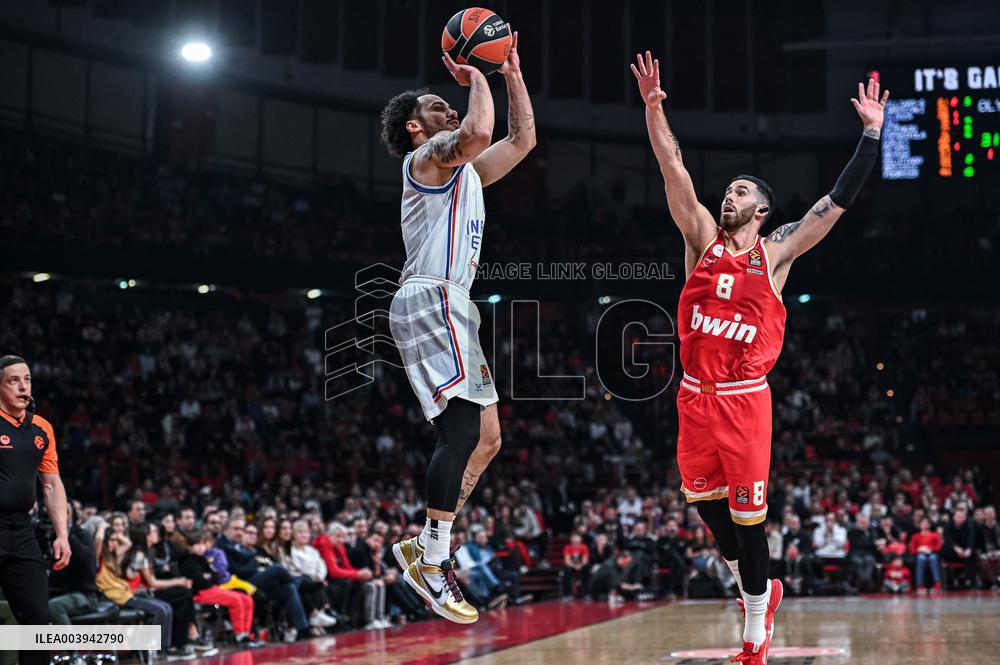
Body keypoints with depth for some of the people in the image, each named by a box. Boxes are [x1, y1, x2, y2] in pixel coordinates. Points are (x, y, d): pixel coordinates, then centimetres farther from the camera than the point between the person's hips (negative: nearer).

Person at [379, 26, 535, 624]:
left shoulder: (465, 171, 26)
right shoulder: (427, 158, -2)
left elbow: (522, 139, 31)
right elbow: (477, 132, -24)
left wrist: (513, 72, 26)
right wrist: (476, 79, -7)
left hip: (452, 309, 10)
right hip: (431, 301, -10)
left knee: (486, 439, 8)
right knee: (464, 428, -19)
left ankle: (427, 548, 9)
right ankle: (431, 557, -17)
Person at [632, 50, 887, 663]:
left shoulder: (777, 252, 1)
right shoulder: (704, 238, 6)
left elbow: (837, 202, -2)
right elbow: (674, 171, -3)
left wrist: (872, 133, -5)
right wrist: (654, 109, -13)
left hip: (745, 399, -3)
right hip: (695, 396, 3)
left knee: (748, 513, 0)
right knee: (707, 499, 13)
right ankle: (758, 589, 36)